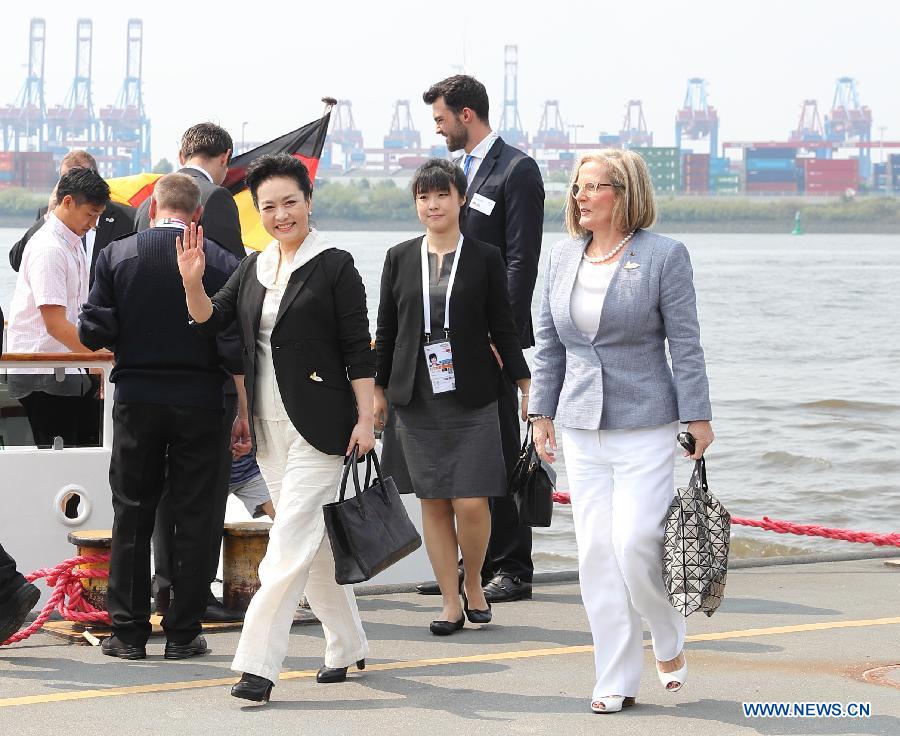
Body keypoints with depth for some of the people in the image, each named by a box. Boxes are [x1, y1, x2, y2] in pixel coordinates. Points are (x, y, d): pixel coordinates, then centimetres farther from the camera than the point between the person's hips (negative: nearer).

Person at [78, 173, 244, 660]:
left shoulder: (116, 256, -4)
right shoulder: (222, 264, -5)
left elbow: (93, 333, -5)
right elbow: (236, 349, -8)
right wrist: (246, 415, 0)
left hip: (136, 401, 0)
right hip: (199, 403, 0)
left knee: (132, 516, 8)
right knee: (193, 519, 6)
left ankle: (129, 631, 9)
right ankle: (183, 634, 8)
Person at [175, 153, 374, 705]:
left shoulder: (334, 266, -5)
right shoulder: (254, 269, 13)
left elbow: (358, 350, -7)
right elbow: (211, 320, 7)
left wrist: (365, 418, -11)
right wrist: (193, 283, -11)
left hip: (319, 425, -7)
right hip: (270, 427, 7)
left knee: (290, 543, -11)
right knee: (313, 541, 14)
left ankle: (259, 664, -15)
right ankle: (348, 647, 26)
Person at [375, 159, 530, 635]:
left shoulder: (485, 258, 1)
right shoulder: (400, 258, 7)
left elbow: (503, 328, 3)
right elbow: (386, 331, 11)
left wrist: (526, 386, 0)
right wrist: (378, 390, 9)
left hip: (472, 398, -2)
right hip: (417, 399, 2)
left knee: (471, 502, -9)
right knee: (433, 502, 3)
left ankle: (473, 585, 15)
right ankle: (451, 603, 11)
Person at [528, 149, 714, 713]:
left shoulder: (664, 255, -6)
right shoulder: (564, 256, 9)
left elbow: (686, 344, -5)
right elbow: (549, 342, 15)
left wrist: (698, 417, -7)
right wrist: (543, 412, 12)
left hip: (644, 423, -5)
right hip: (582, 427, 5)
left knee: (635, 543, -13)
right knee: (596, 552, 2)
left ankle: (669, 641, 14)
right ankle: (617, 682, 8)